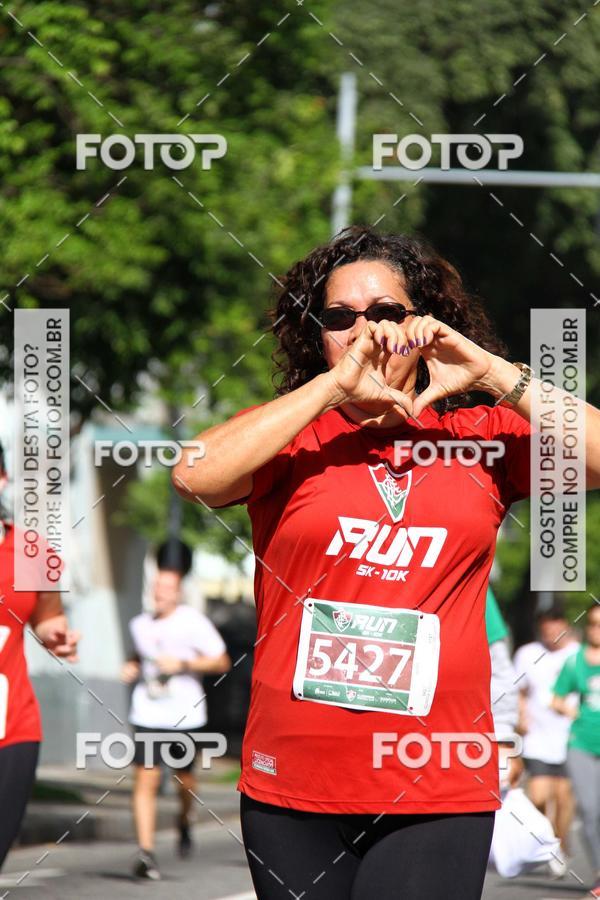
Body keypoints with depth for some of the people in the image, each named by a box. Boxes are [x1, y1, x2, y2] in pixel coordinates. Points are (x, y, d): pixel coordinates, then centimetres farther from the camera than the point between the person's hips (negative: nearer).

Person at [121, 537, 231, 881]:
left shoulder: (194, 622, -6)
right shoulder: (141, 624, 8)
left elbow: (222, 662, -6)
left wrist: (182, 664, -16)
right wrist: (132, 667, 6)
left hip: (185, 714, -2)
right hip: (148, 714, 2)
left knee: (184, 775, 9)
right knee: (146, 779, -10)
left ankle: (184, 820, 43)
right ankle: (146, 852, -13)